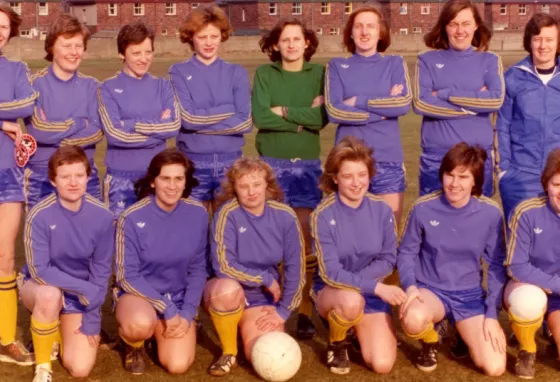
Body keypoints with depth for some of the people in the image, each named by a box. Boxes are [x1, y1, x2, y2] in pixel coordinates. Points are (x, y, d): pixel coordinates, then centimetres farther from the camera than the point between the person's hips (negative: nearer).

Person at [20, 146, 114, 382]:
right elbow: (39, 271, -22)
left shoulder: (102, 216, -15)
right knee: (50, 295, -39)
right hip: (39, 287, -2)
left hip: (82, 297, 2)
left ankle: (63, 329, 24)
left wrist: (91, 319, -10)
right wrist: (85, 288, -26)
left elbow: (102, 271, -7)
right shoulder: (39, 215, -23)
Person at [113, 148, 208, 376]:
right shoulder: (132, 218, -19)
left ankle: (161, 334, 20)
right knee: (140, 324, -37)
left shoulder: (197, 214, -9)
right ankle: (133, 344, 2)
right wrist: (167, 309, -19)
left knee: (177, 365, -16)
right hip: (137, 294, -3)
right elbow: (127, 277, -14)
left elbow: (198, 269, 1)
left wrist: (187, 313, -9)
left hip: (178, 300, 3)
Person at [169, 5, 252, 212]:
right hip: (193, 162, -1)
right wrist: (229, 111, -9)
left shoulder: (237, 73, 5)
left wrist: (201, 120, -10)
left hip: (230, 161, 2)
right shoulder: (179, 72, 0)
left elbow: (245, 122, -6)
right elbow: (187, 118, -12)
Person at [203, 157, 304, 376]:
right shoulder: (228, 214, -18)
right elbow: (223, 266, -22)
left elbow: (295, 268, -4)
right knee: (229, 288, -38)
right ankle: (229, 352, -10)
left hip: (263, 299, 2)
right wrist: (265, 279, -16)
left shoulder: (285, 216, -9)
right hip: (227, 293, -2)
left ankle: (245, 328, 19)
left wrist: (283, 311, -6)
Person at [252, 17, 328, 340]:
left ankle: (305, 311, 9)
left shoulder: (319, 73, 4)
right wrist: (303, 117, -10)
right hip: (272, 163, 0)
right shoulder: (264, 73, 4)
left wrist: (284, 112, -11)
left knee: (305, 240, 1)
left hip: (308, 164, 0)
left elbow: (322, 118, -9)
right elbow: (260, 117, -10)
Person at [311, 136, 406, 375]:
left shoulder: (382, 210, -7)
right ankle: (336, 344, -4)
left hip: (372, 292, 3)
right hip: (330, 292, -2)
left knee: (382, 365, -14)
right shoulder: (323, 215, -17)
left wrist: (352, 280, -17)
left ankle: (358, 327, 20)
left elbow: (388, 261, -2)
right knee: (351, 300, -39)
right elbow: (330, 273, -20)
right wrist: (377, 287, -30)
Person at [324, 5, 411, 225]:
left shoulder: (395, 64, 8)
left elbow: (403, 104, -8)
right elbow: (334, 111, -8)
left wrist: (359, 102, -8)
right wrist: (384, 109, -9)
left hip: (387, 159, 1)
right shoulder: (337, 66, 5)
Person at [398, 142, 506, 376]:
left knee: (495, 368, -13)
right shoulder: (423, 208, -12)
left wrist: (492, 314, -6)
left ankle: (464, 331, 22)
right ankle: (430, 343, 2)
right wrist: (410, 286, -19)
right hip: (430, 289, -1)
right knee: (413, 319, -38)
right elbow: (407, 252, -1)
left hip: (470, 295, 1)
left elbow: (496, 265, -1)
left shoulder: (490, 213, -10)